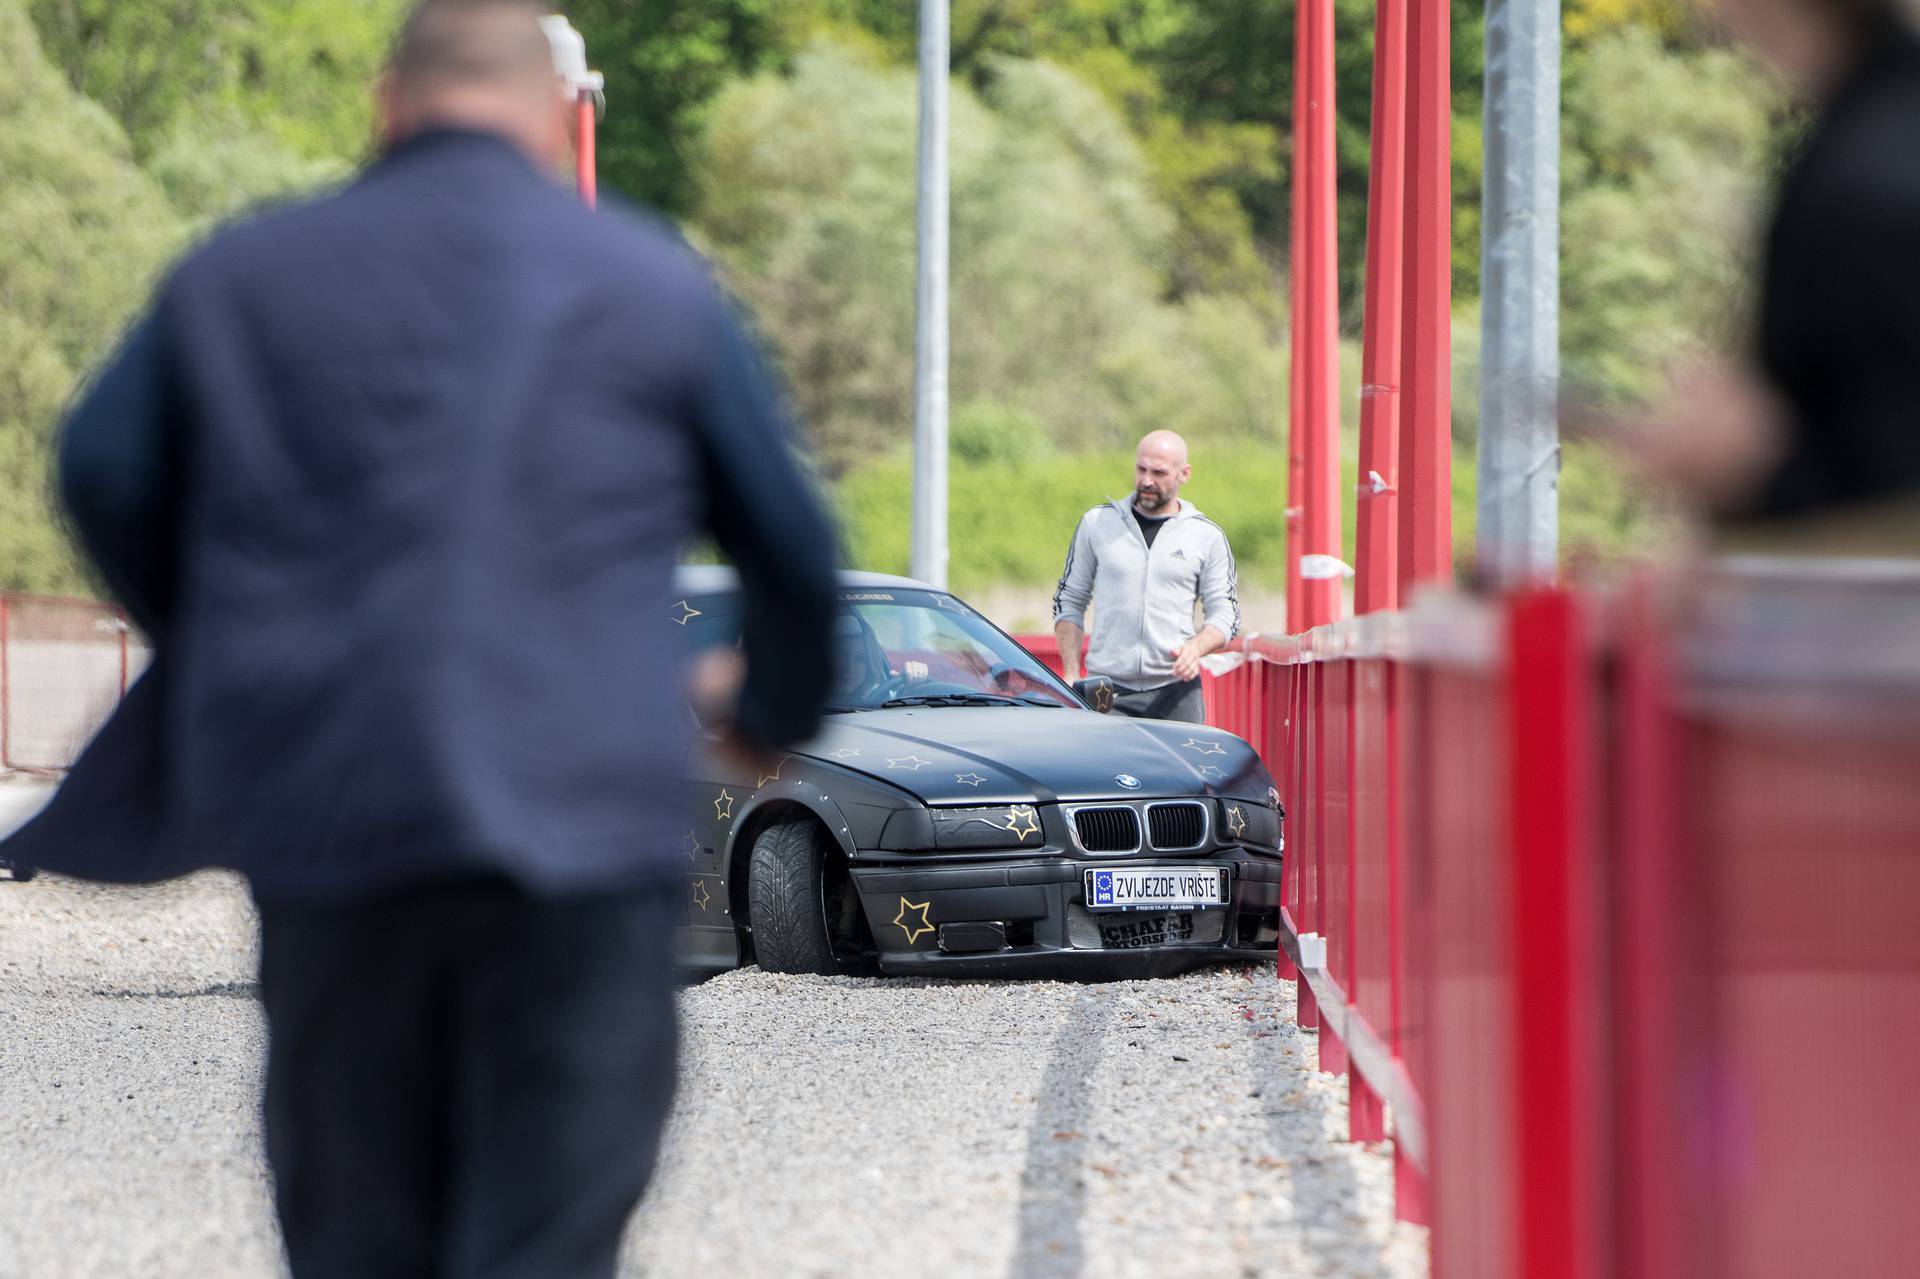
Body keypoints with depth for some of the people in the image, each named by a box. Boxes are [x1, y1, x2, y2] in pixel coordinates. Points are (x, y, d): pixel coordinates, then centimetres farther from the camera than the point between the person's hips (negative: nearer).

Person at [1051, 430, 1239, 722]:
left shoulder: (1207, 535, 8)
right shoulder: (1097, 522, 9)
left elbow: (1225, 612, 8)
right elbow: (1069, 602, 12)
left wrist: (1196, 646, -15)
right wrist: (1071, 675, 2)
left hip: (1176, 692, 0)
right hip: (1108, 690, 0)